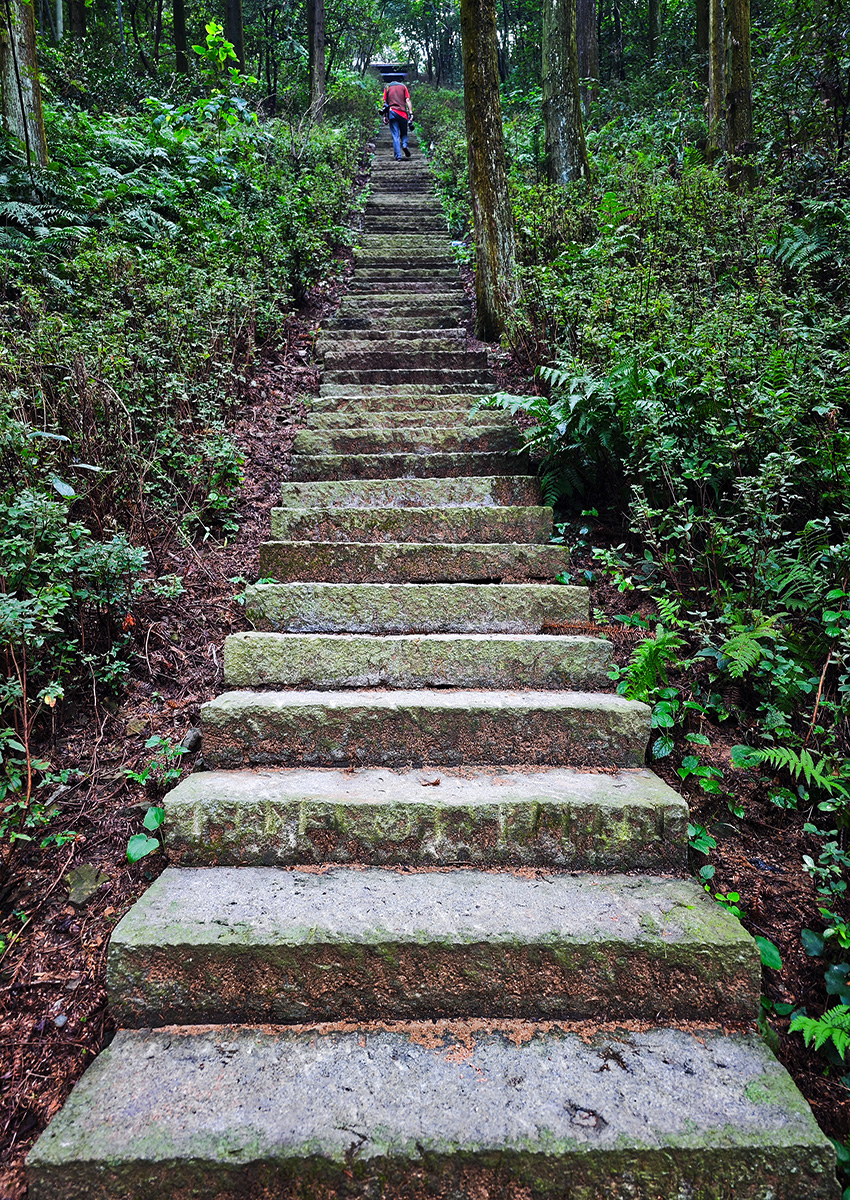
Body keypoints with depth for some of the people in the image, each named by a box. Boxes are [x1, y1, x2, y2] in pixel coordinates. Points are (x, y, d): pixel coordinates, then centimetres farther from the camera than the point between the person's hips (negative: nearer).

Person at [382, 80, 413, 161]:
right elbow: (407, 100, 3)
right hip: (403, 113, 0)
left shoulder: (387, 87, 15)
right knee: (404, 133, 16)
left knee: (395, 135, -1)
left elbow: (385, 102, 8)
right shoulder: (403, 86, 14)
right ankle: (404, 144, -15)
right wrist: (410, 112, 0)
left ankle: (398, 156, -10)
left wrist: (385, 115, 8)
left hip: (392, 112, 0)